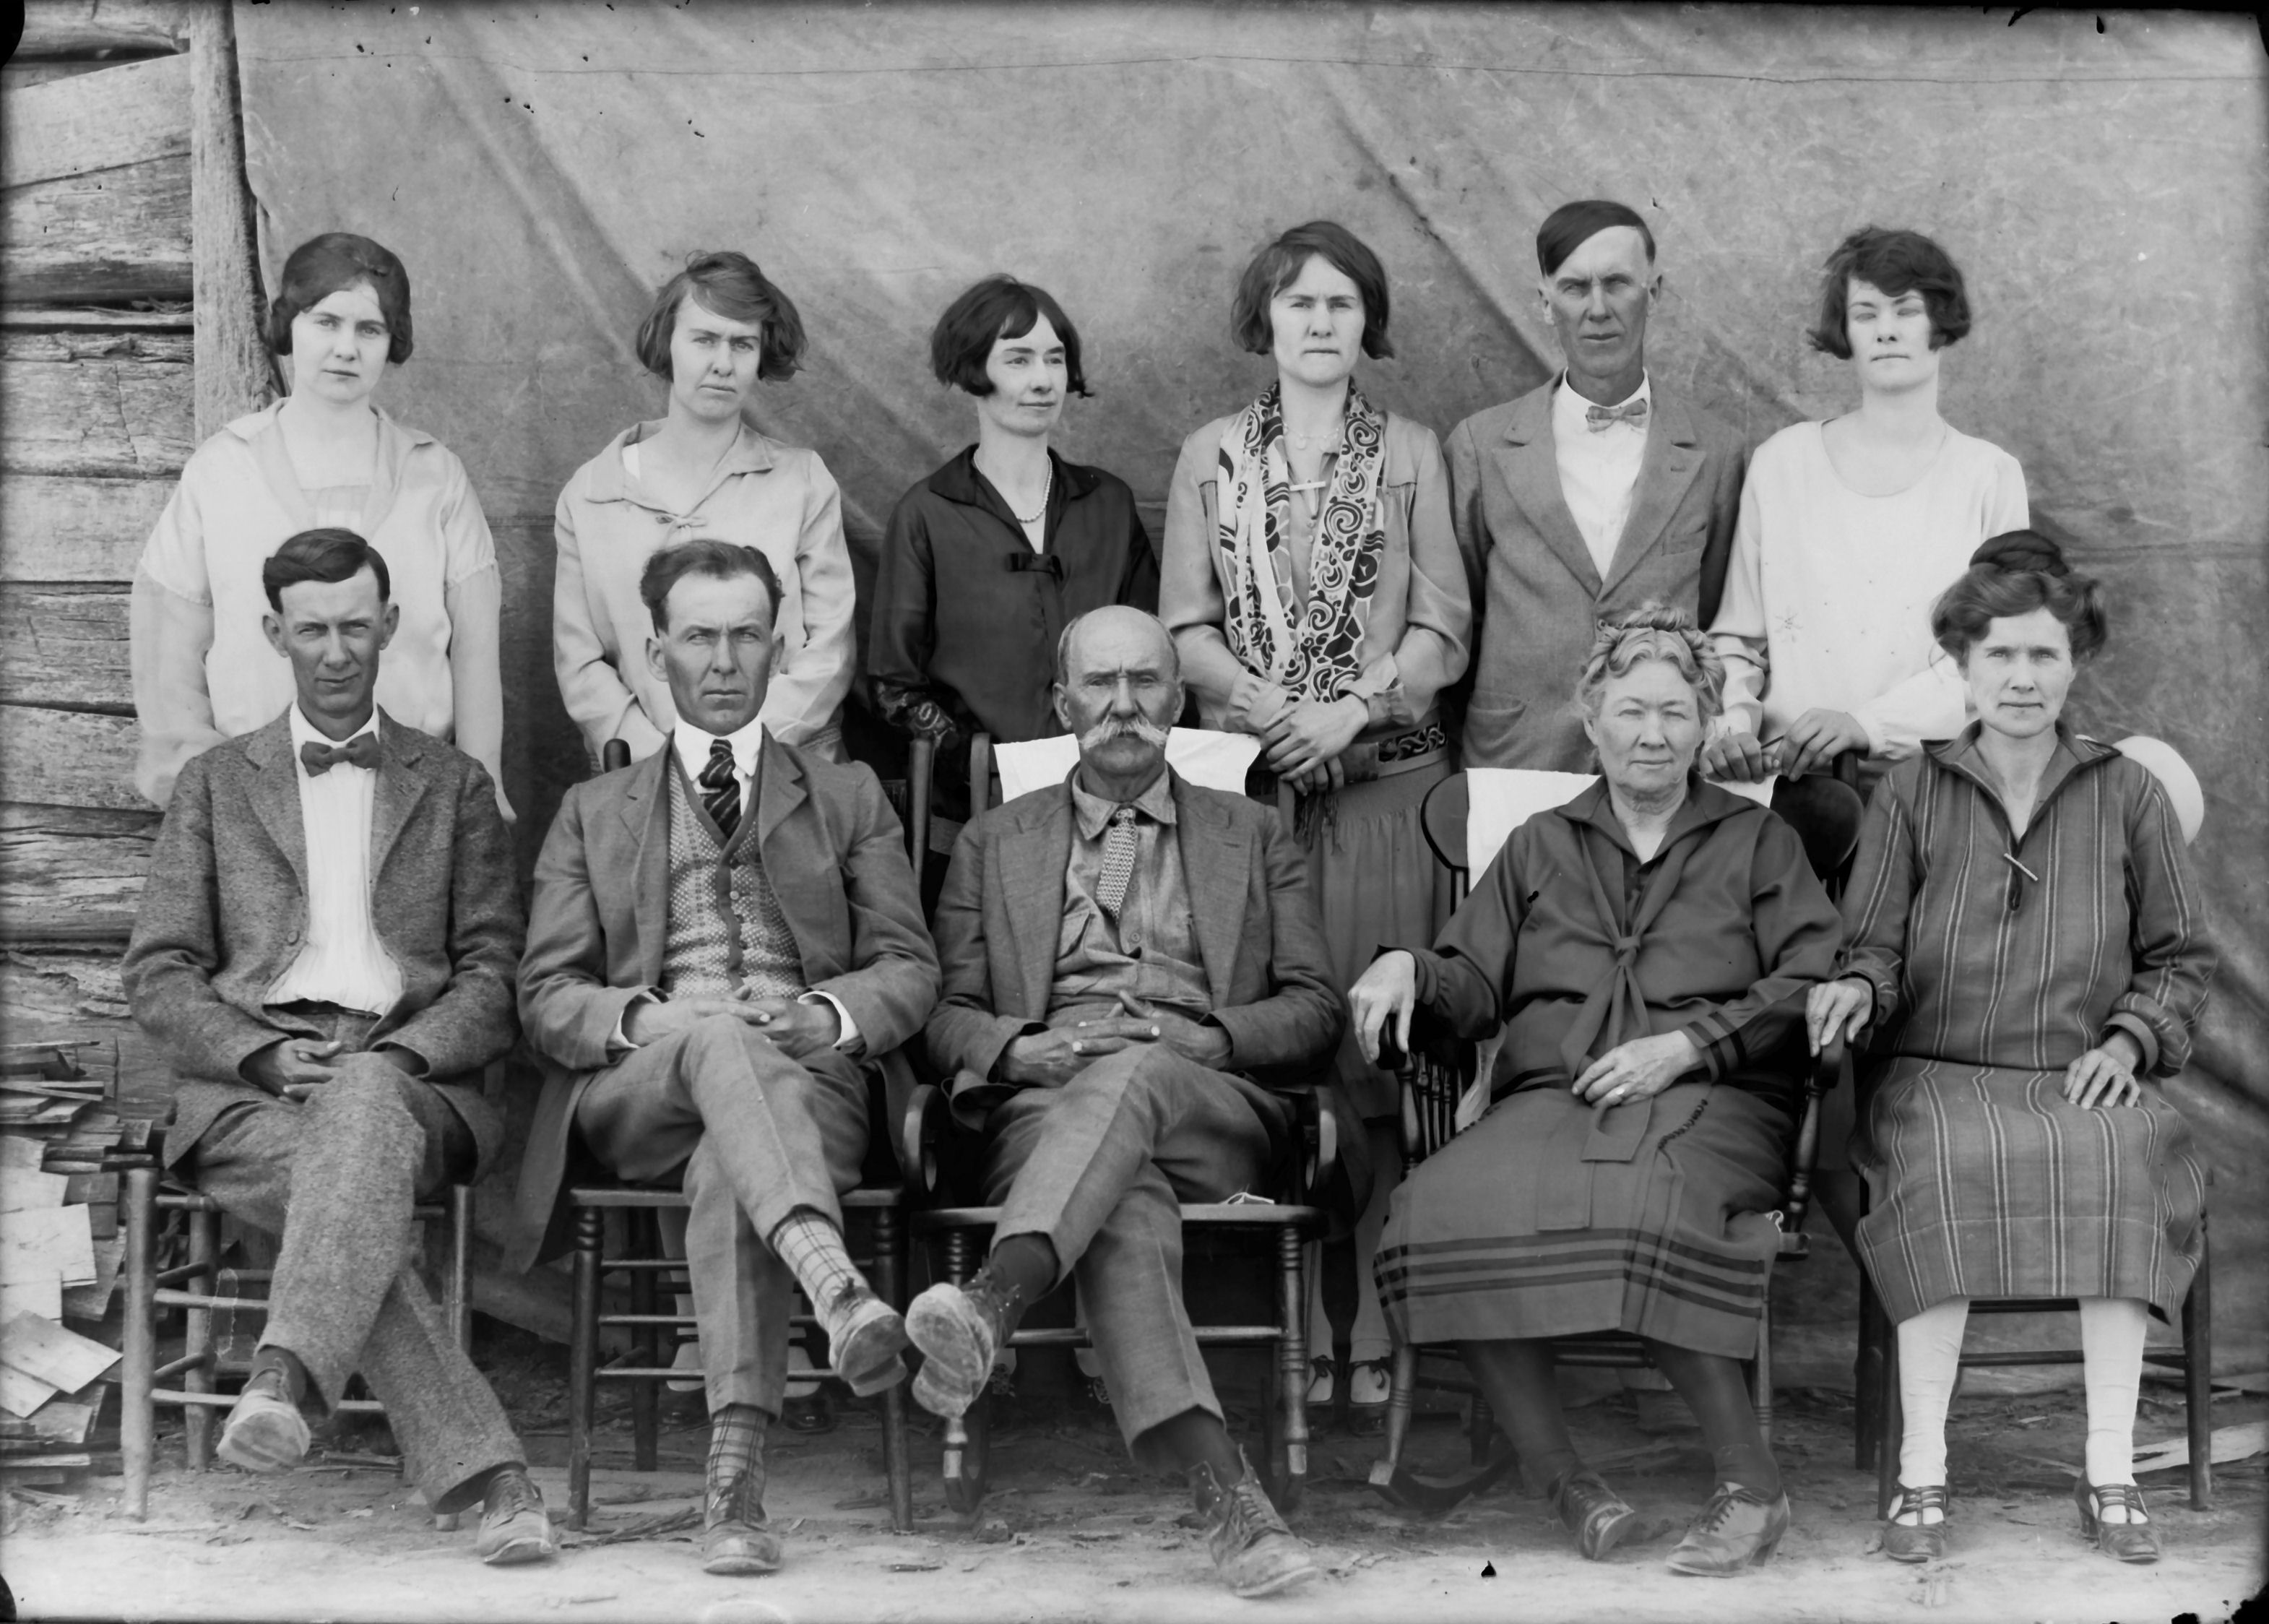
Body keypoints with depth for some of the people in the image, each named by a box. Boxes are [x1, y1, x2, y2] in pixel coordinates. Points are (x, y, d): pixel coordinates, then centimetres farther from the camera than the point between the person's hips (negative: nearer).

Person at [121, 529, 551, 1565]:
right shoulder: (215, 785, 20)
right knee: (331, 1174, -35)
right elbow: (156, 977, 11)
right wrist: (265, 1054, -8)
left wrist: (400, 1056, -9)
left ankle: (284, 1376, -55)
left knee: (366, 1109, -39)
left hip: (410, 1080, 0)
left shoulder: (455, 787, 20)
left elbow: (493, 976, 11)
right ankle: (486, 1473, -44)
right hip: (248, 1085, 0)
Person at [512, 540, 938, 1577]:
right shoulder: (594, 812, 23)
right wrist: (646, 1018, -11)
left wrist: (830, 1015, -11)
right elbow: (547, 996, 11)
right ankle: (836, 1285, -61)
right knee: (718, 1041, -38)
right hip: (634, 1092, 0)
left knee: (729, 1168, -37)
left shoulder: (848, 799, 23)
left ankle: (735, 1476, -48)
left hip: (802, 1081, 0)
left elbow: (910, 967, 12)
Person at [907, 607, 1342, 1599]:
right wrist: (1020, 1048, -7)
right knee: (1126, 1210, -38)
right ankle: (1224, 1493, -56)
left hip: (1215, 1106, 0)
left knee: (1130, 1075, -39)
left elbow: (1314, 1011, 15)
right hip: (1048, 1104, 0)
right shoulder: (993, 844, 25)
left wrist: (1201, 1039, -5)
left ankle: (992, 1304, -62)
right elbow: (945, 1014, 17)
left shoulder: (1253, 837, 24)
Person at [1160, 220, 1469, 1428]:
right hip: (1247, 776, 1)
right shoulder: (1210, 457, 12)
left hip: (1386, 775, -1)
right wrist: (1268, 708, -10)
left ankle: (1374, 1326, -2)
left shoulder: (1411, 454, 10)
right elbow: (1185, 627, 6)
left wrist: (1352, 708, -11)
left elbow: (1442, 629, 4)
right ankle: (1293, 1326, 3)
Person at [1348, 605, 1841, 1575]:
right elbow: (1475, 988, 21)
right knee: (1445, 1208, -31)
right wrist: (1410, 968, -2)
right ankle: (1564, 1486, -25)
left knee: (1648, 1210, -39)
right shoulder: (1539, 848, 27)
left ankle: (1751, 1485, -26)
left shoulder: (1757, 841, 19)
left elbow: (1812, 984, 5)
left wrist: (1687, 1043, -8)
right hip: (1552, 1097, 3)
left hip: (1709, 1102, -2)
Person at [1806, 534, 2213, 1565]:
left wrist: (2131, 1038, -2)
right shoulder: (1911, 793, 11)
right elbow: (1877, 947, 10)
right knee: (1941, 1164, -35)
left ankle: (2110, 1471, -27)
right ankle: (1922, 1474, -31)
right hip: (1938, 1072, -1)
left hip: (2083, 1081, 1)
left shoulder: (2128, 795, 13)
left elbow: (2181, 959, 16)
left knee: (2124, 1158, -34)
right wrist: (1858, 989, -13)